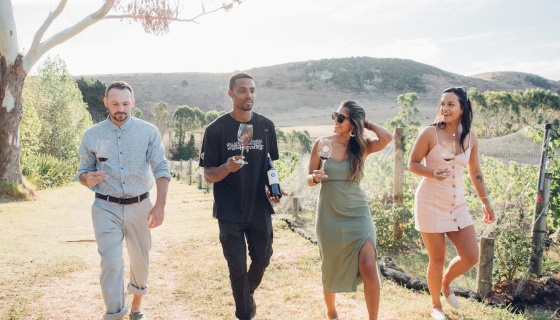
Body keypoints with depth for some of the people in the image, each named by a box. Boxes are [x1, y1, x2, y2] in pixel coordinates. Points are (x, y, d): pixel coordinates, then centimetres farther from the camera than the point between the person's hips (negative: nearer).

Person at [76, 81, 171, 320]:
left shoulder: (149, 132, -4)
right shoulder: (92, 135, 0)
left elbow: (161, 169, -8)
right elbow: (83, 171, 8)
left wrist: (160, 204, -21)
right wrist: (88, 179, -17)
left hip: (140, 206, 1)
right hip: (106, 208, -1)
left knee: (140, 260, 14)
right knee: (111, 263, -9)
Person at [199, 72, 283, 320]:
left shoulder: (266, 126, 2)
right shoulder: (216, 129, -8)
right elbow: (209, 175, -7)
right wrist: (227, 168, -27)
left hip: (260, 209, 3)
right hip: (230, 212, -3)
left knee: (262, 260, 13)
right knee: (238, 267, 3)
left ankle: (248, 293, 44)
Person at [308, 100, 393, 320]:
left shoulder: (362, 146, -2)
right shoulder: (322, 143, -2)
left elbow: (387, 138, -22)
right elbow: (309, 179, 3)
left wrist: (367, 124, -6)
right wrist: (316, 178, -20)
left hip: (357, 213, 0)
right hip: (329, 214, 1)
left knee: (368, 266, -16)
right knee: (330, 269, 11)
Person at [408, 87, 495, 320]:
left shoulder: (470, 138, 3)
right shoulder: (430, 133, -10)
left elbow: (475, 172, 14)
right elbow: (412, 164, -6)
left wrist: (485, 201, 15)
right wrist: (433, 173, -25)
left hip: (457, 203, 5)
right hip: (431, 202, -4)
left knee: (471, 257, 1)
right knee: (437, 259, 2)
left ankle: (446, 283, 32)